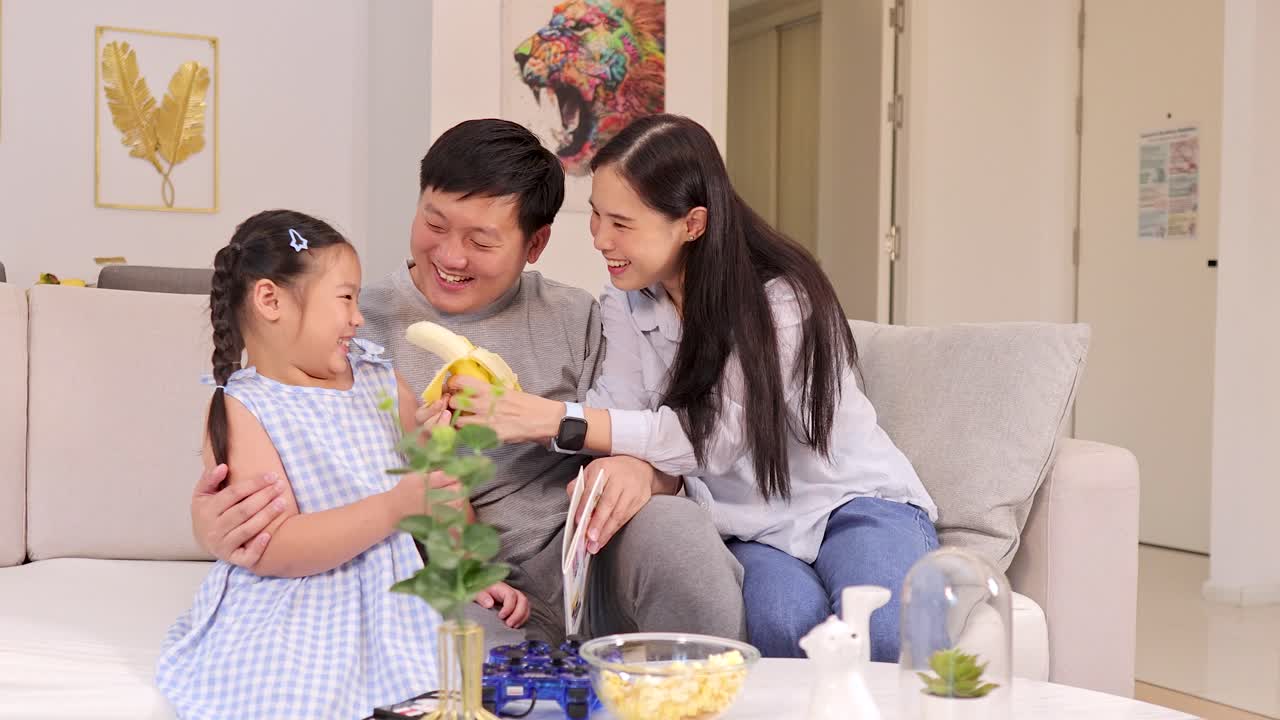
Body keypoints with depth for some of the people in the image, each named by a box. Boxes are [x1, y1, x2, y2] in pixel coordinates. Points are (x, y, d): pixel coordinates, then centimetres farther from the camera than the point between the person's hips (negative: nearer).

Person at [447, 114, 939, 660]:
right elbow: (624, 419, -8)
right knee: (787, 627, -33)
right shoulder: (626, 304, 0)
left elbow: (716, 435, -23)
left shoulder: (782, 301, -19)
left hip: (852, 502, -2)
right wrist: (639, 470, -35)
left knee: (884, 633, -33)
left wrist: (550, 419, -29)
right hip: (752, 530, 3)